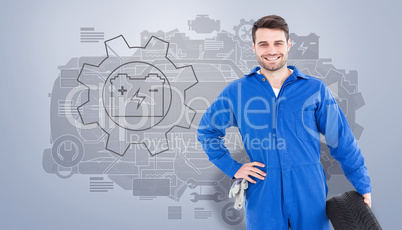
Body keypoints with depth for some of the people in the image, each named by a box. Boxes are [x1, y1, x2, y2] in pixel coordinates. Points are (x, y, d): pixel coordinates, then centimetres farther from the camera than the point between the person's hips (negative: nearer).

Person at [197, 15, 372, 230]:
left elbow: (342, 140, 4)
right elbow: (206, 131, 12)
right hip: (262, 194, 0)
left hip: (309, 192, 0)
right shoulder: (236, 91, 2)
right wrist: (233, 168, 3)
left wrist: (363, 185, 3)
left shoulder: (315, 89, 1)